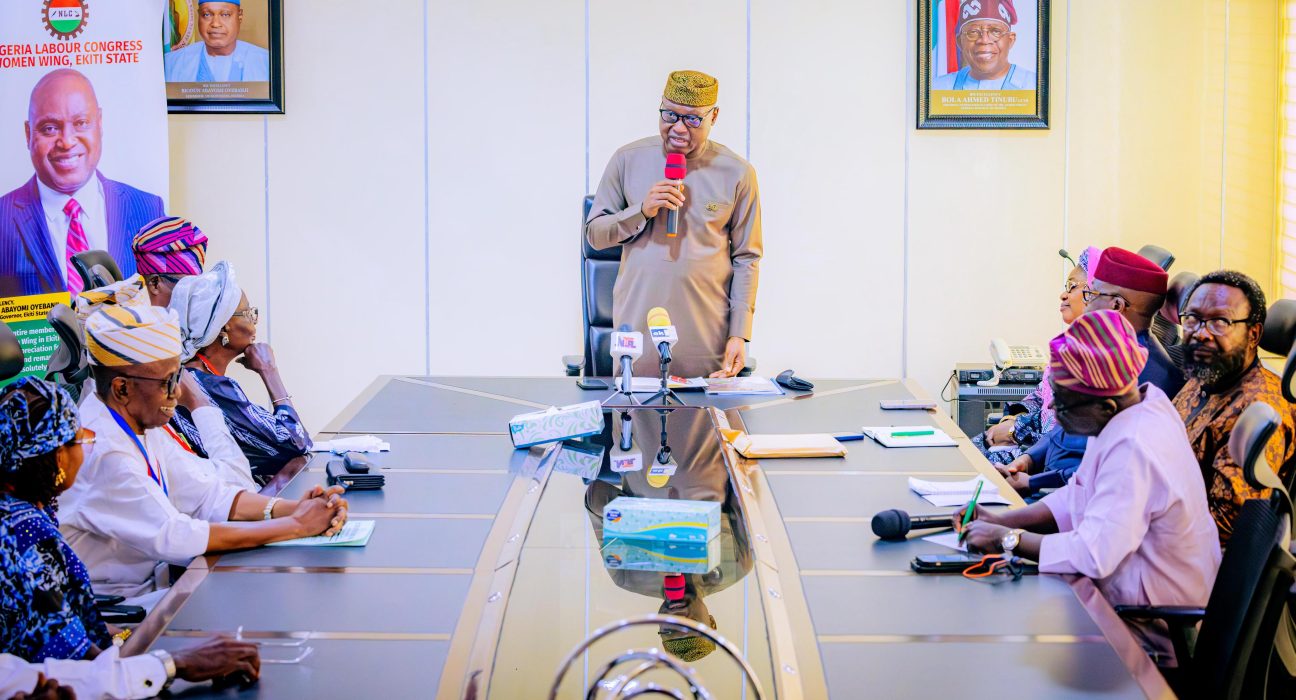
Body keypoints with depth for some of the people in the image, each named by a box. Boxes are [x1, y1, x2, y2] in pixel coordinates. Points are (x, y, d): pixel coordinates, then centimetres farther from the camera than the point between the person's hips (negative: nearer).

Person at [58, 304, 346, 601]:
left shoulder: (138, 421, 4)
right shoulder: (103, 451, -24)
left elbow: (204, 493, 4)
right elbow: (174, 538, -27)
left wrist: (292, 509, -13)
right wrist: (296, 525, -24)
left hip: (145, 585, 9)